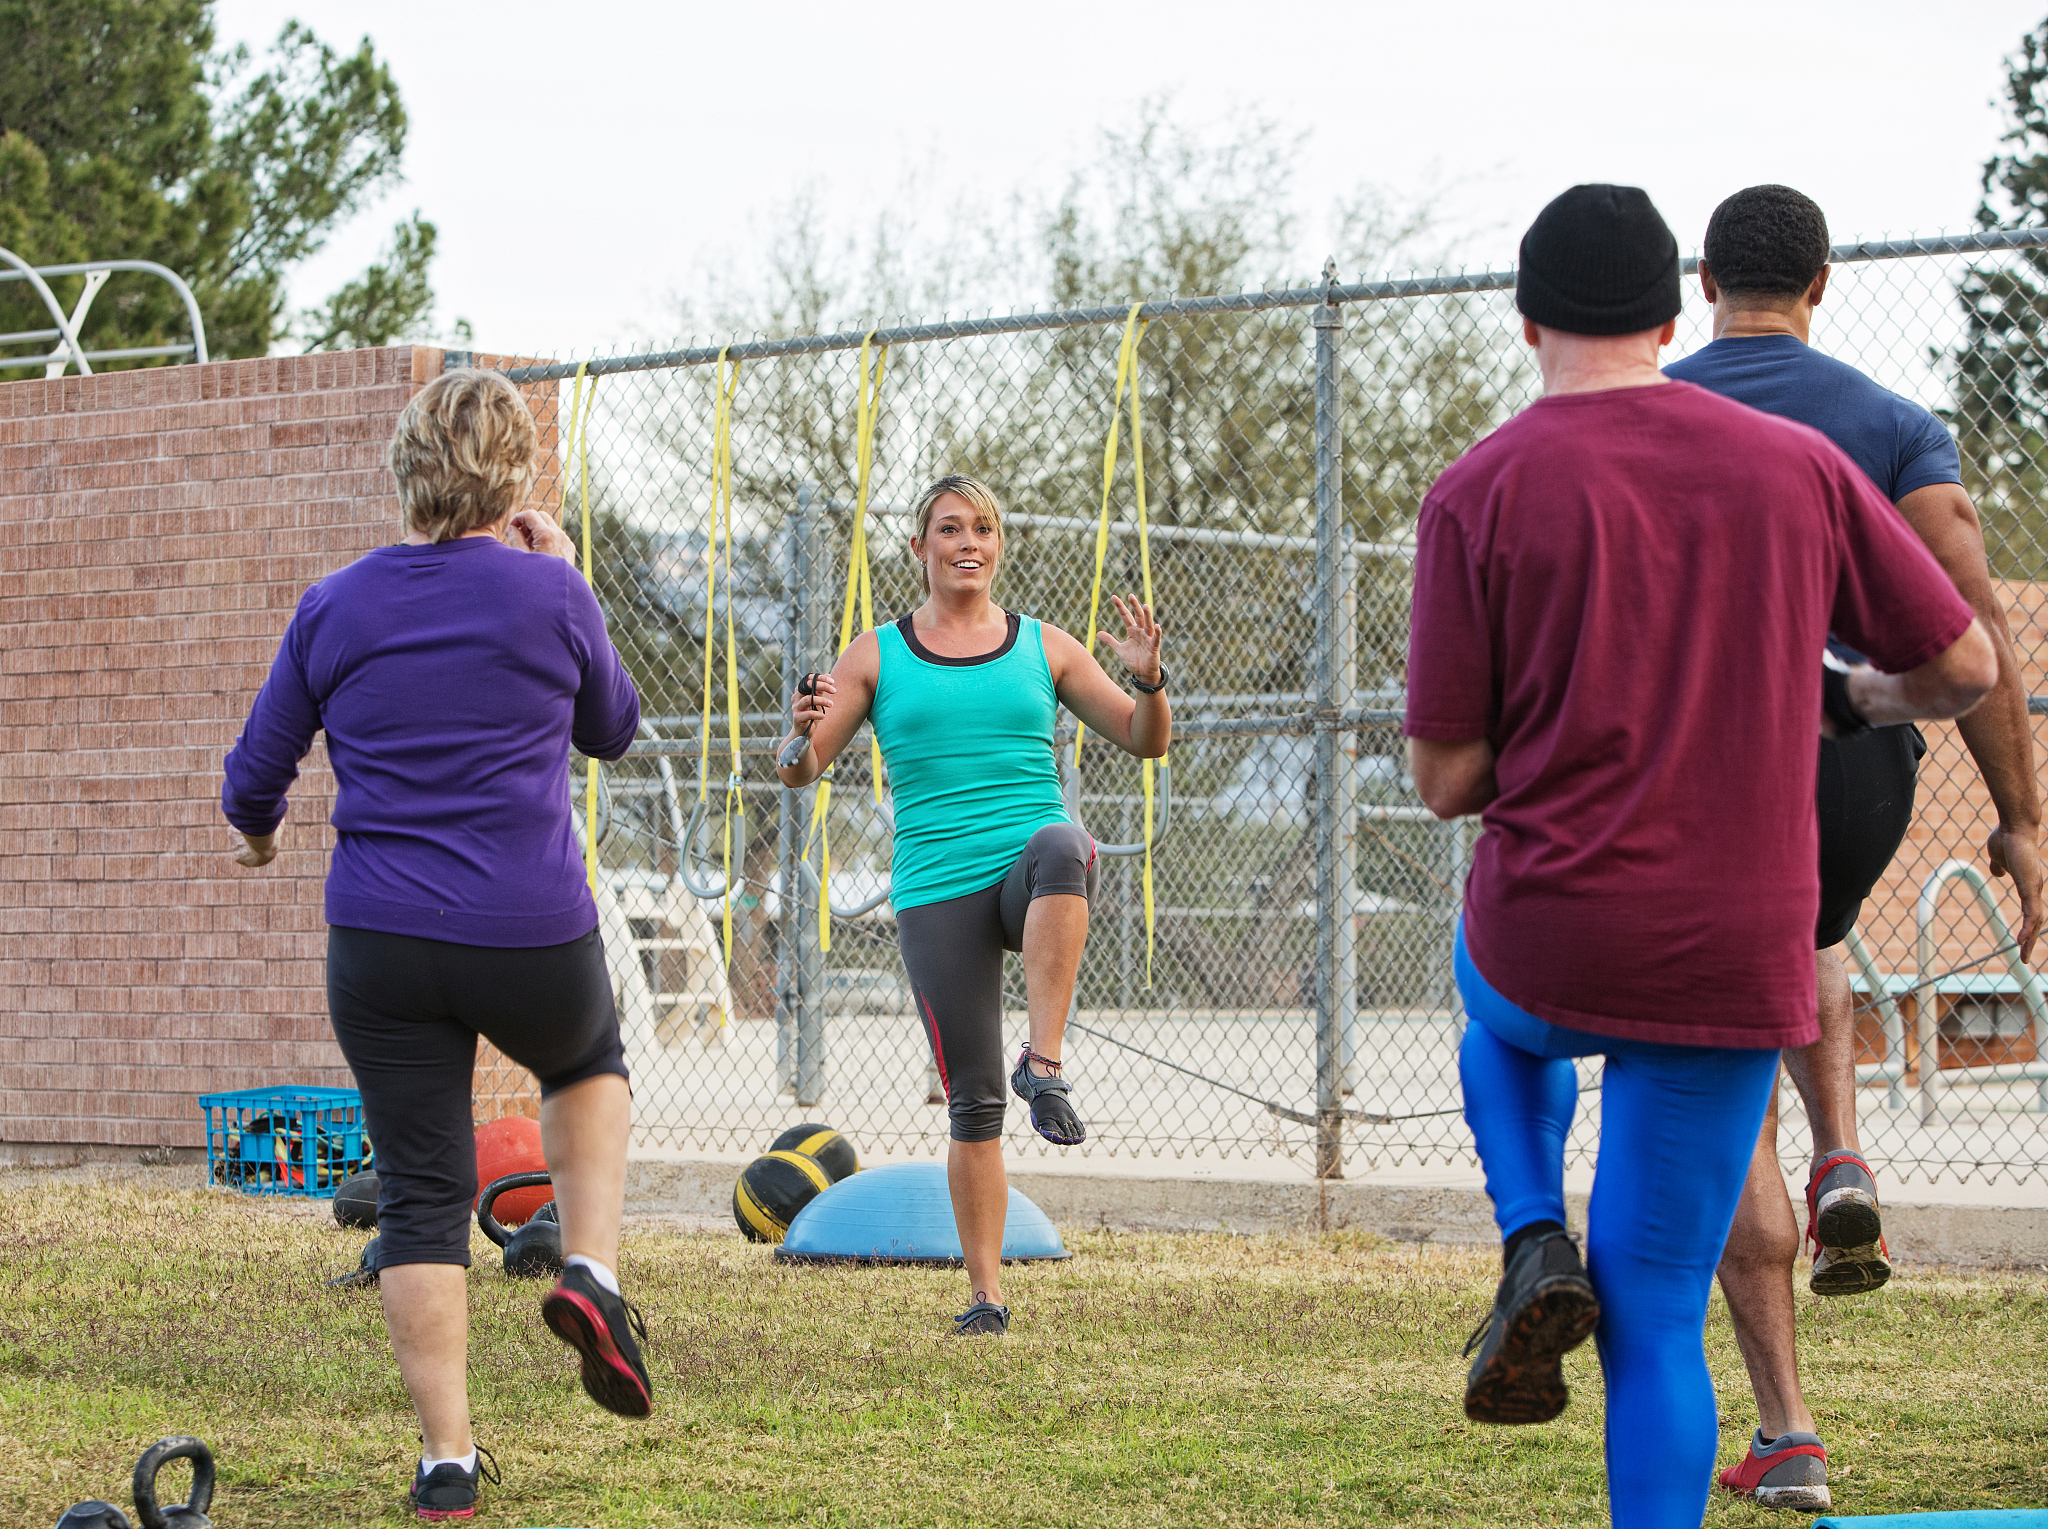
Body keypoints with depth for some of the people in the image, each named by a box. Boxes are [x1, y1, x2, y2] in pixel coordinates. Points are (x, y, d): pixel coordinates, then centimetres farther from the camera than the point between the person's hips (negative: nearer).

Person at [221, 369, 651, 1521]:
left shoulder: (334, 608, 2)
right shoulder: (551, 594, -5)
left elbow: (257, 770, 11)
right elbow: (614, 728, 14)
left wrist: (259, 832, 33)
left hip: (379, 948, 1)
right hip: (534, 938, -1)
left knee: (420, 1196, 7)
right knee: (589, 1066, 30)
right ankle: (592, 1271, 9)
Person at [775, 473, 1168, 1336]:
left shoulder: (1043, 648, 13)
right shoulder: (876, 657, 10)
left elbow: (1144, 742, 14)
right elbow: (799, 773, 6)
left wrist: (1147, 679, -7)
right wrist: (802, 738, -17)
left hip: (1034, 876, 0)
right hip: (937, 893, 0)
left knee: (1061, 846, -38)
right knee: (971, 1100, -4)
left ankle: (1044, 1065, -36)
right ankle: (986, 1291, 8)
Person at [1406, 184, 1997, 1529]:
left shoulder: (1480, 494, -7)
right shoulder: (1798, 467, 0)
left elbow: (1446, 778, -6)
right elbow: (1965, 667, 7)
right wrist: (1853, 698, 29)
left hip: (1553, 947, -1)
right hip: (1736, 965, 1)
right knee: (1657, 1317, 10)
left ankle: (1536, 1242, 11)